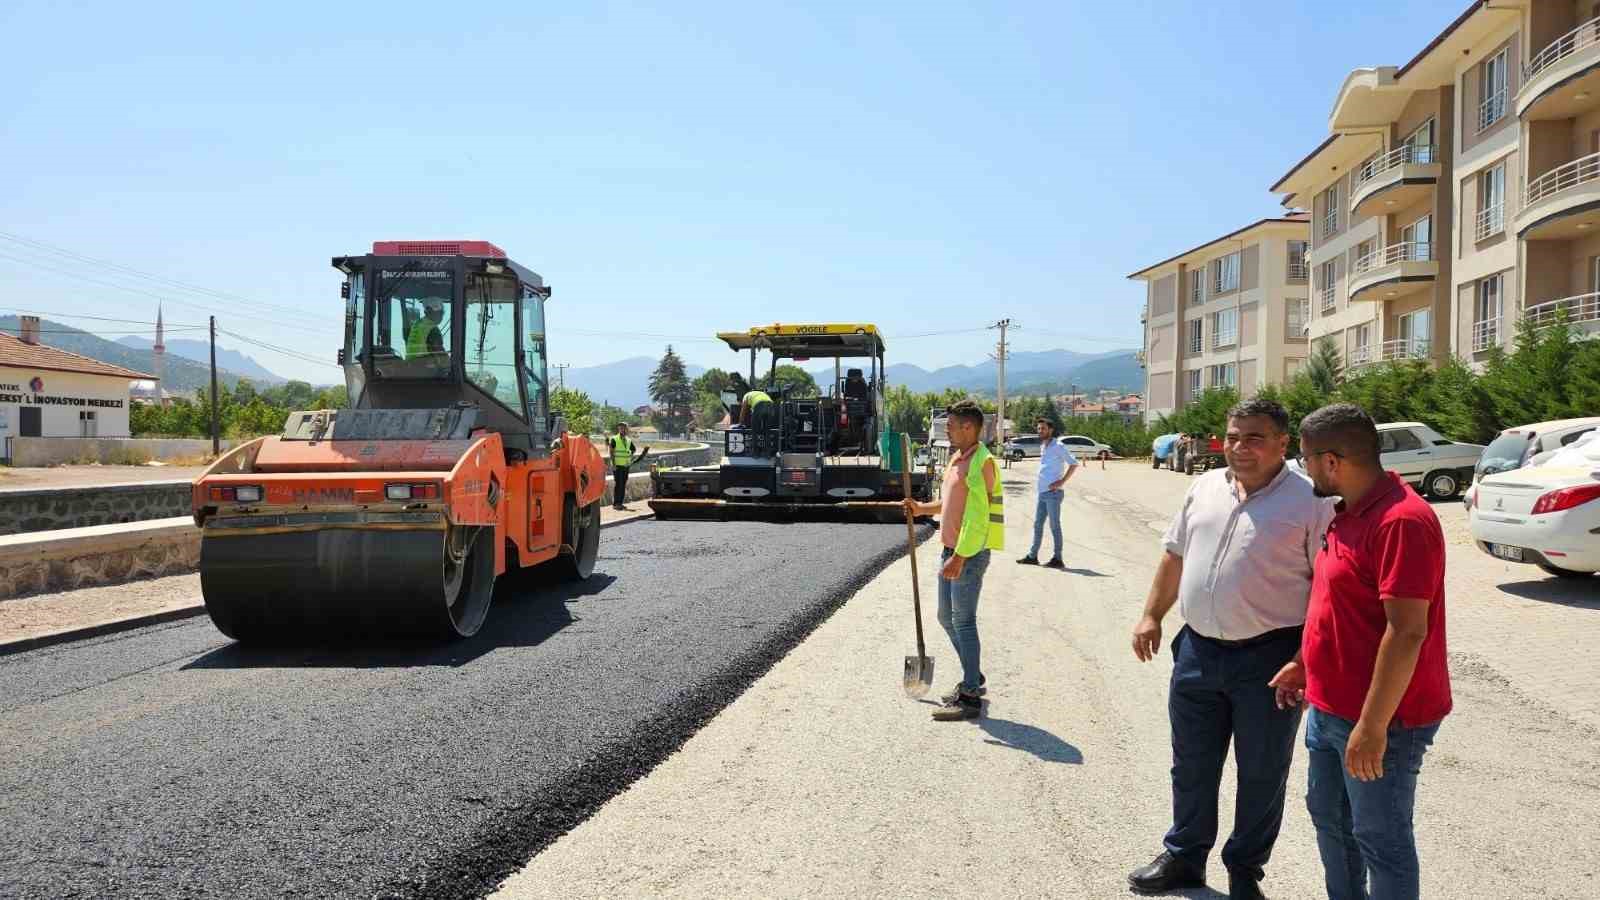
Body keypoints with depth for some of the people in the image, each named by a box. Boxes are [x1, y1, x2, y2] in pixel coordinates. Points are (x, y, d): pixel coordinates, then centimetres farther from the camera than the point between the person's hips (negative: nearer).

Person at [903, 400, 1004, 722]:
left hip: (970, 554, -10)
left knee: (963, 622, -6)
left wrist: (959, 557, -26)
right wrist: (923, 508, 16)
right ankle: (973, 679, 31)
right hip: (951, 550, 10)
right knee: (947, 617, 17)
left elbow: (976, 517, -23)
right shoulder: (957, 459, 14)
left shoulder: (981, 462, -17)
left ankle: (970, 698, 1)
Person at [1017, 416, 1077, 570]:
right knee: (1037, 524, 13)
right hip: (1042, 493, 9)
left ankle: (1057, 559, 2)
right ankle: (1032, 556, 21)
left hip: (1052, 493, -9)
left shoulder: (1058, 446, -10)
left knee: (1054, 526, -3)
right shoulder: (1042, 446, 15)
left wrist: (1062, 481, -17)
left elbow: (1074, 463, -15)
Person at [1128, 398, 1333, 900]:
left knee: (1261, 775, 10)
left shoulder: (1308, 502, -10)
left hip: (1269, 657, -5)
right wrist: (1152, 616, 11)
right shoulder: (1205, 488, 8)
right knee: (1191, 766, 17)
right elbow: (1175, 556, 16)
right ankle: (1183, 858, 34)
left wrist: (1306, 660, -16)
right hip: (1197, 651, 5)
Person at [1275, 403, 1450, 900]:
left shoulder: (1401, 521, -23)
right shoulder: (1351, 513, 8)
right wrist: (1305, 663, 23)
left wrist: (1373, 725, -26)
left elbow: (1407, 631, -26)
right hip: (1329, 708, 10)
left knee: (1380, 839, 5)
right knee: (1329, 817, 22)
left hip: (1376, 720, -9)